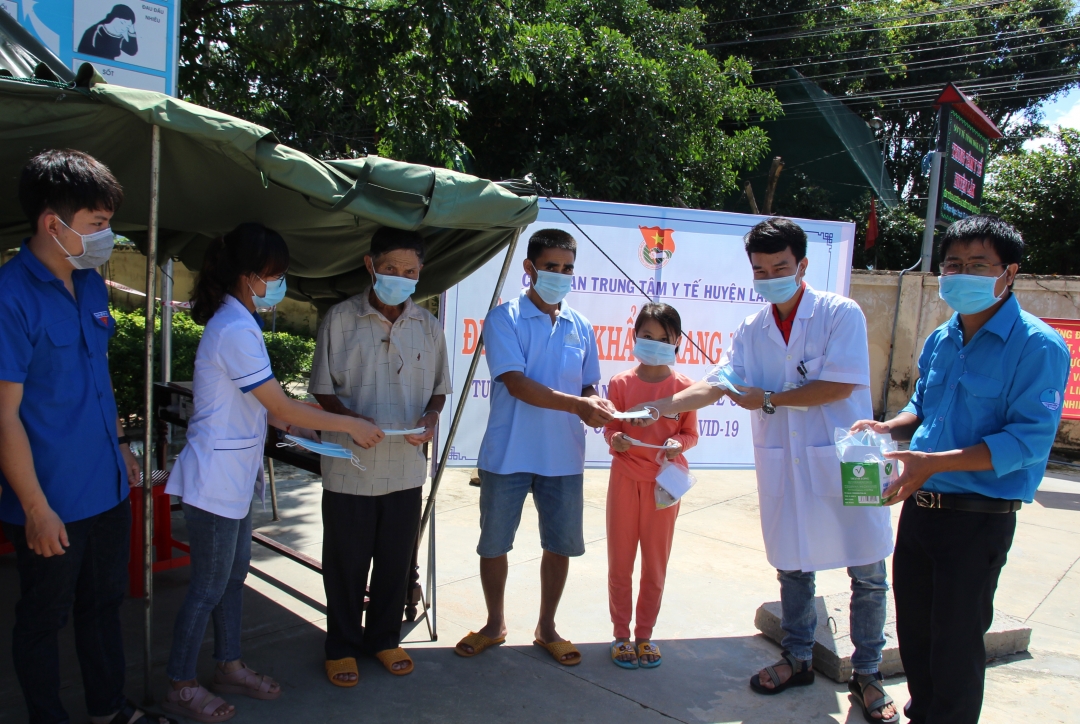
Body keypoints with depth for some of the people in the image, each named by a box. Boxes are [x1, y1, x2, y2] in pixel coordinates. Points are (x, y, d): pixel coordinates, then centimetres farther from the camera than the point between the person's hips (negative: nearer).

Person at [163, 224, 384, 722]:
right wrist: (350, 425, -12)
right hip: (215, 479, -10)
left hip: (234, 476, 10)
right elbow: (281, 408, -20)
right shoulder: (236, 331, -23)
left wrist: (294, 424, 8)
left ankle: (229, 666, 32)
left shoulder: (236, 321, 9)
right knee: (209, 586, 4)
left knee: (234, 574, 18)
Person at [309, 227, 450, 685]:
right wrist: (353, 421, -19)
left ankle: (384, 638, 35)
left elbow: (438, 389, 11)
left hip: (406, 466, 3)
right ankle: (342, 646, 29)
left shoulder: (428, 326, 3)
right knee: (346, 562, 10)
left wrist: (429, 418, -10)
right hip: (350, 466, -2)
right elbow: (323, 391, -1)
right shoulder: (341, 319, -5)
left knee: (395, 561, 14)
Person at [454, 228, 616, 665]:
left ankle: (547, 627, 31)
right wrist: (577, 405, -25)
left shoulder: (581, 328, 9)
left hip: (564, 457, 3)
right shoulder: (504, 319, -5)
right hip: (508, 453, -3)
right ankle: (495, 624, 31)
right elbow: (516, 383, -16)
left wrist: (597, 406, -13)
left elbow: (589, 386, 12)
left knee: (560, 544, 10)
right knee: (494, 543, 10)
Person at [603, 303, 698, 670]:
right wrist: (615, 439, -18)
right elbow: (610, 427, 4)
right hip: (625, 477, 0)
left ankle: (645, 633, 26)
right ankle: (621, 633, 22)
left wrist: (679, 443, -17)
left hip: (664, 481, 0)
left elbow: (691, 433, 4)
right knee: (619, 561, 7)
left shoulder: (684, 386, -2)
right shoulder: (621, 383, -1)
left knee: (656, 562, 10)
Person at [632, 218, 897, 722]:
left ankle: (866, 674, 22)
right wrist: (659, 406, -13)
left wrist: (768, 400, -11)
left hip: (844, 462, -4)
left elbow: (841, 385, -15)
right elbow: (715, 384, 1)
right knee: (792, 566, 16)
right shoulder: (752, 330, 8)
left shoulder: (841, 314, -7)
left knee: (867, 574, 5)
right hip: (783, 467, 4)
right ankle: (798, 659, 34)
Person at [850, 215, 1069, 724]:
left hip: (979, 519, -7)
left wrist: (935, 462, -28)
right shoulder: (939, 341, 8)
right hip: (920, 506, 7)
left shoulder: (1038, 347, -14)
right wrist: (888, 428, 0)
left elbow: (1029, 439, -21)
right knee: (913, 630, 20)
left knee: (956, 644, 6)